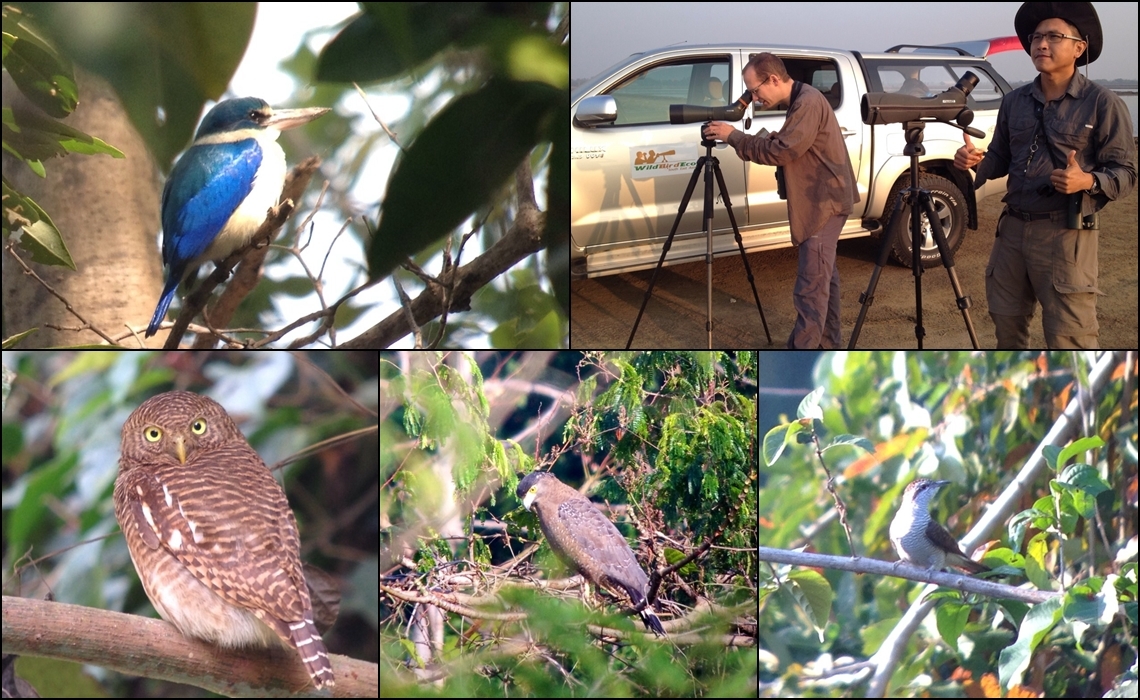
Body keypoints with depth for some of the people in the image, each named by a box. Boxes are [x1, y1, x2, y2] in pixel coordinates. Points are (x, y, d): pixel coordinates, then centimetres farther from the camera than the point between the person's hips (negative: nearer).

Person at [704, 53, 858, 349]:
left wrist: (733, 137, -17)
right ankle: (829, 343, 28)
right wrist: (755, 139, 2)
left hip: (824, 202, -11)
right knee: (823, 276, 18)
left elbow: (782, 151, -24)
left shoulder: (809, 103, -19)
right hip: (822, 200, 11)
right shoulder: (801, 101, 13)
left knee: (811, 286, -11)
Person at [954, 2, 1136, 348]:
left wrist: (1089, 182, -26)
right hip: (1012, 229, 6)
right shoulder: (1014, 101, 11)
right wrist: (975, 162, -4)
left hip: (1066, 235, -6)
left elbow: (1125, 172, -6)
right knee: (1007, 326, 16)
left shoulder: (1102, 103, -6)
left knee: (1068, 340, -7)